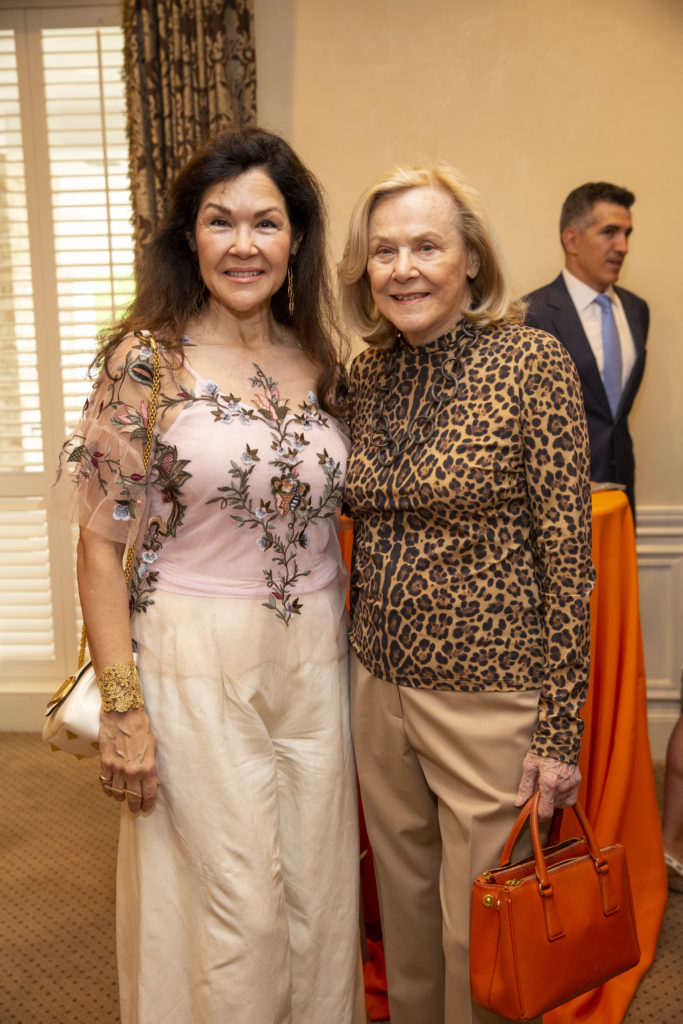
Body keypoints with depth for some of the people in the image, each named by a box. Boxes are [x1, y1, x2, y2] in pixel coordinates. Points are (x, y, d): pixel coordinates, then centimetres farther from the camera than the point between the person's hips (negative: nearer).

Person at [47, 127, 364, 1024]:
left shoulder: (322, 362, 4)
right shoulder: (145, 361, -10)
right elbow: (102, 544, -10)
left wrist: (345, 635, 8)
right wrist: (121, 707, -12)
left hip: (316, 661, 5)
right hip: (198, 665, -4)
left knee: (318, 896, 18)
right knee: (235, 911, 8)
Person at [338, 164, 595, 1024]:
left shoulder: (533, 364, -12)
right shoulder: (366, 373, 4)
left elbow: (567, 552, -12)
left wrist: (560, 726, -12)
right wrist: (361, 658, 12)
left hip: (489, 695, -5)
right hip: (378, 685, 5)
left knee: (479, 929, 11)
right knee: (404, 900, 23)